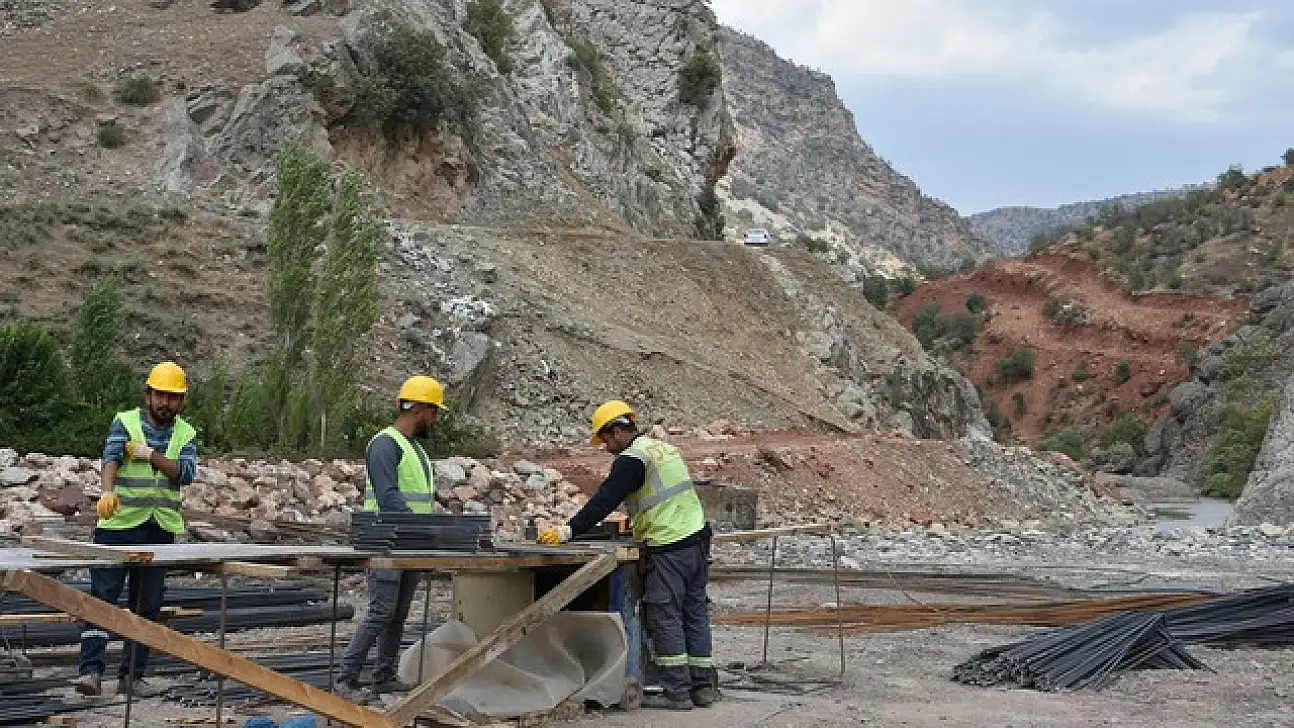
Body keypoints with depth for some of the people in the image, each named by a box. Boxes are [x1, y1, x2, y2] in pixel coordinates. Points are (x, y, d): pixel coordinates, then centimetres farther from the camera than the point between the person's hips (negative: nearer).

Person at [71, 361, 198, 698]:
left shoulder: (186, 434, 10)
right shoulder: (125, 422, 1)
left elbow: (186, 473, -5)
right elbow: (111, 458, -16)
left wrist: (152, 455, -17)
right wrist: (108, 492, -34)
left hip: (161, 529, 3)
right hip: (118, 524, -3)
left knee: (147, 605, 7)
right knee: (102, 596, -7)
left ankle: (132, 675, 14)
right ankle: (91, 670, -7)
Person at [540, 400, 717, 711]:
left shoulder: (631, 459, -10)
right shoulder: (663, 447, 18)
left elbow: (604, 501, -17)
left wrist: (568, 531, -16)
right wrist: (637, 520, 41)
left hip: (669, 548, -9)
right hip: (698, 537, 9)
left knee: (665, 618, -3)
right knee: (695, 615, 11)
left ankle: (677, 692, -2)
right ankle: (702, 687, 15)